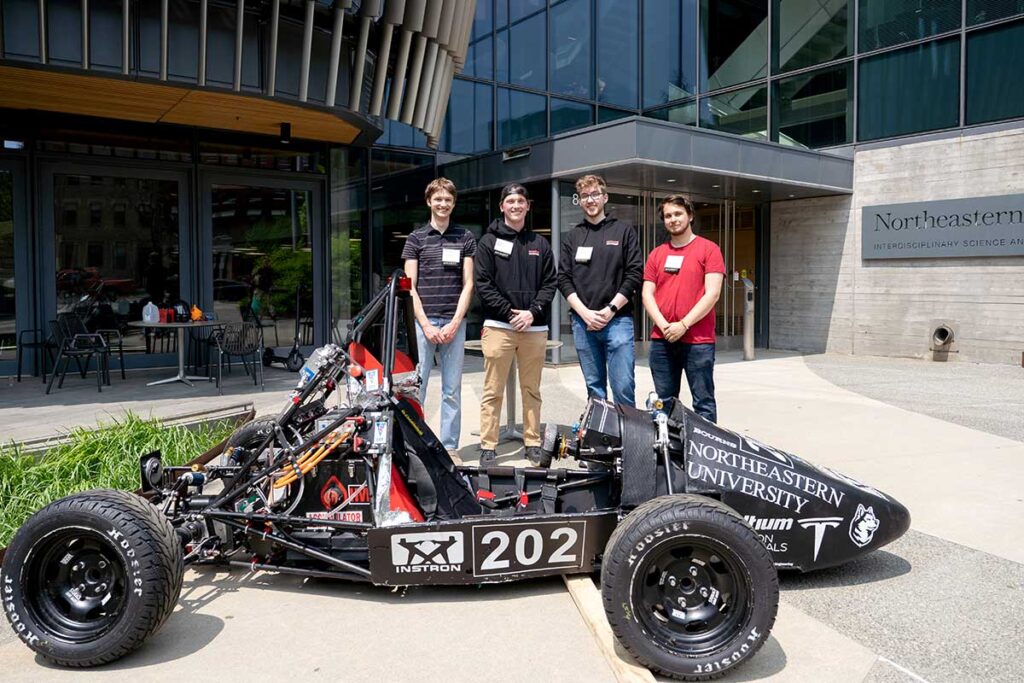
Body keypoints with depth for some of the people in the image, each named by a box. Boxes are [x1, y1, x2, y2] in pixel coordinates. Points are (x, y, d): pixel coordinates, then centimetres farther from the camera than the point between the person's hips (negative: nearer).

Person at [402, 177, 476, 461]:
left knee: (452, 390, 5)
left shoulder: (465, 238, 10)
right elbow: (410, 288, 2)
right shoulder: (416, 238, 7)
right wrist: (426, 326, -7)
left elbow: (467, 285, 6)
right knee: (416, 387, -2)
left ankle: (450, 448, 13)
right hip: (423, 322, -1)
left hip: (454, 323, 1)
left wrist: (454, 323, -5)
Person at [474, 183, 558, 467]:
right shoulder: (489, 242, 6)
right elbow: (483, 284, -2)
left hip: (534, 327, 3)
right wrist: (510, 313, -10)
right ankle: (488, 446, 5)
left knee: (532, 390, 9)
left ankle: (533, 443, 17)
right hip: (499, 326, -2)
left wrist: (532, 312, -7)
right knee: (493, 391, -1)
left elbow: (550, 283, 8)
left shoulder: (540, 244, 13)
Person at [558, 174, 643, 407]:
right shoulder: (572, 237, 15)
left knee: (623, 388, -7)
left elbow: (635, 273, 0)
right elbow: (563, 278, 7)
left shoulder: (624, 231, 8)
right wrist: (584, 312, -7)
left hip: (617, 320, -2)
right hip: (582, 321, 3)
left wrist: (610, 309, -9)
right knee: (594, 388, 8)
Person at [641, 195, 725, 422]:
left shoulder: (708, 249, 2)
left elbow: (712, 294, -7)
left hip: (698, 340, -4)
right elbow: (647, 294, 9)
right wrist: (664, 325, -7)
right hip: (661, 340, 4)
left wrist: (683, 324, -13)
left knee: (703, 403, -1)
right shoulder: (657, 254, 14)